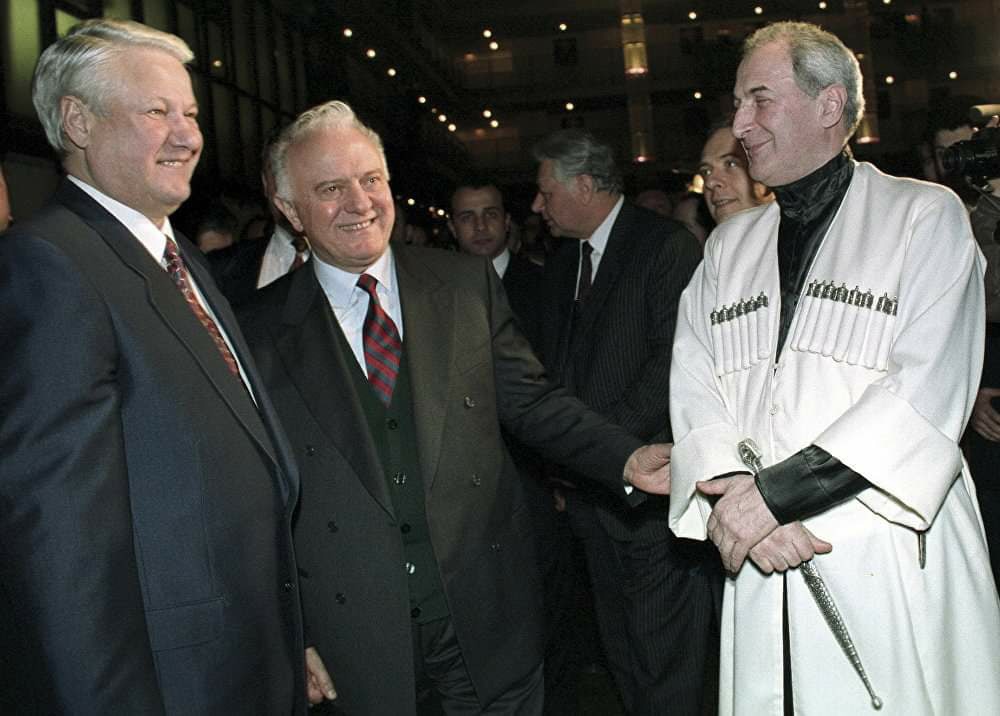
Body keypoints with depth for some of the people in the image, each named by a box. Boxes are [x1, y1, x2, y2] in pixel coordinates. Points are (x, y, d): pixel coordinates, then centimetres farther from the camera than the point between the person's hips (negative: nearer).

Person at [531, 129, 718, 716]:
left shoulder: (669, 246, -8)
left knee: (666, 659, -1)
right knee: (623, 652, 16)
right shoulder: (561, 265, 16)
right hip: (593, 490, 7)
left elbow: (676, 360, -17)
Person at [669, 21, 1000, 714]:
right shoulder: (730, 244, 14)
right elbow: (694, 385, 4)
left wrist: (774, 491, -17)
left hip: (894, 561, -3)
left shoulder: (925, 215, -1)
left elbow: (927, 391, -12)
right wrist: (730, 495, -14)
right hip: (760, 567, 4)